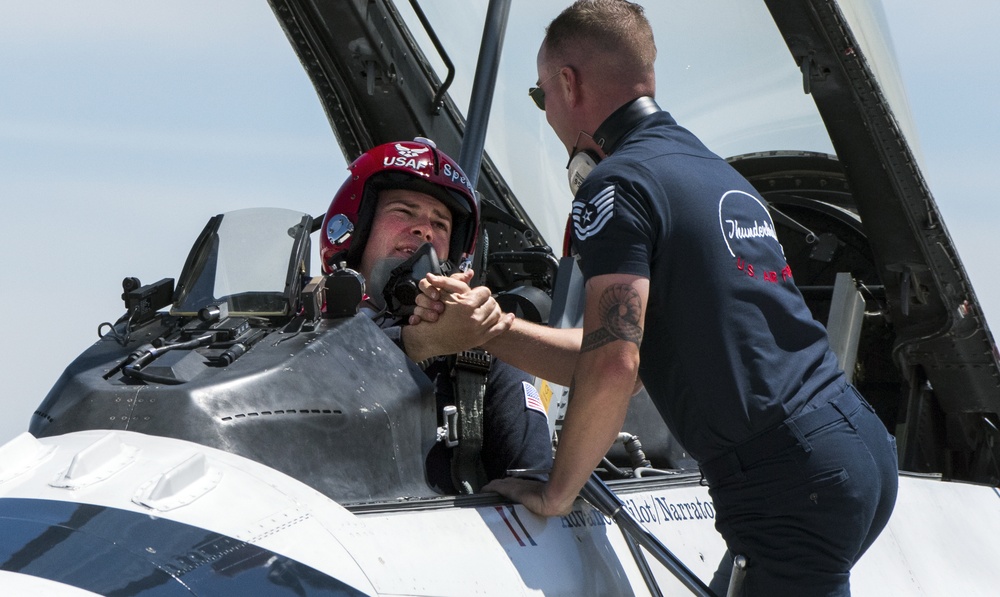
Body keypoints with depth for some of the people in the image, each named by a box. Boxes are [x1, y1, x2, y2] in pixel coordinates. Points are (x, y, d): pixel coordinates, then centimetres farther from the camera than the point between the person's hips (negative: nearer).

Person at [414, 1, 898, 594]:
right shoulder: (718, 173, 21)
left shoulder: (618, 185, -8)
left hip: (790, 488, -9)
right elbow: (627, 357, 22)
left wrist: (557, 491, -5)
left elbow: (611, 369, -19)